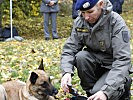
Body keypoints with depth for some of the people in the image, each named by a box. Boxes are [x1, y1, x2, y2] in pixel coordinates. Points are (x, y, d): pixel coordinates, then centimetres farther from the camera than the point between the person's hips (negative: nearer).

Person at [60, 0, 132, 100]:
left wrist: (106, 91, -40)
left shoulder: (116, 23, -23)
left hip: (114, 67, -4)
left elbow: (122, 61, -29)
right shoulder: (79, 22, -9)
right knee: (81, 56, -26)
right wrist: (67, 72, -31)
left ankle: (124, 87, 4)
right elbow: (69, 48, -8)